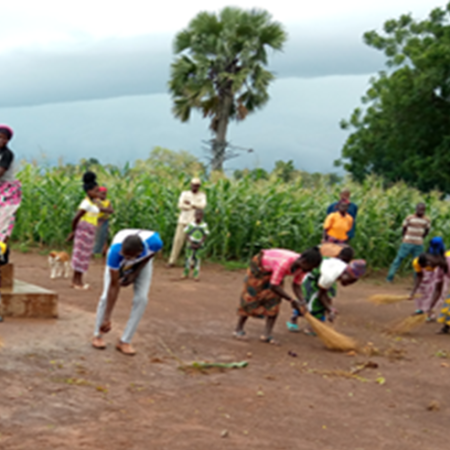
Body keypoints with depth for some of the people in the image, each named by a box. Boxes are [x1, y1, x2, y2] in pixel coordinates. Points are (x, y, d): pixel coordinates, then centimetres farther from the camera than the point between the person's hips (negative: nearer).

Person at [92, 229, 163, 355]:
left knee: (141, 299, -13)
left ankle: (124, 341, -2)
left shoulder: (154, 242, -42)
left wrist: (135, 274, -17)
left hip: (142, 262, 2)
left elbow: (149, 256, -14)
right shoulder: (115, 251, -44)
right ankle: (97, 335, 10)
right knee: (107, 296, -14)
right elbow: (114, 286, -37)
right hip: (118, 263, -2)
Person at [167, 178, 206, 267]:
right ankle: (172, 261, 0)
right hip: (183, 220, 0)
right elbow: (180, 205, -8)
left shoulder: (202, 195, 7)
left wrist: (190, 203, -13)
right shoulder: (184, 193, 7)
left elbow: (202, 205, -12)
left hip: (194, 222, 0)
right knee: (178, 240, -4)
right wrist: (194, 206, -12)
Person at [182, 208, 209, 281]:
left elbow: (205, 236, -3)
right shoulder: (191, 224, -6)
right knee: (188, 258, 2)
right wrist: (191, 243, -12)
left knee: (197, 259, 3)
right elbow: (187, 234, -2)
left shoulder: (204, 225, -6)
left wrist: (199, 244, -14)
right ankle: (186, 273, 17)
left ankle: (196, 275, 7)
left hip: (199, 245, 0)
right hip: (191, 244, 0)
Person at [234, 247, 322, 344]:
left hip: (273, 270, 6)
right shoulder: (284, 263, -44)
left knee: (274, 300, -3)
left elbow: (296, 285, -10)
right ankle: (238, 330, 9)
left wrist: (301, 302, -26)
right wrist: (291, 300, -36)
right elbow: (273, 286, -39)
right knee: (252, 297, -4)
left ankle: (267, 334, -1)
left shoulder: (303, 266, -21)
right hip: (260, 266, -6)